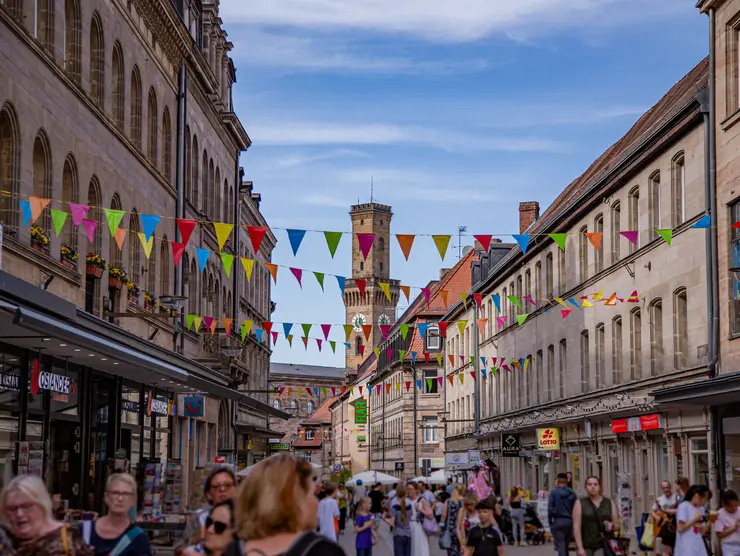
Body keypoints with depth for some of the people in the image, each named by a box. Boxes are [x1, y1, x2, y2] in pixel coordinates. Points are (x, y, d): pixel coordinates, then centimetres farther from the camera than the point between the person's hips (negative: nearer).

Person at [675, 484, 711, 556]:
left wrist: (708, 524, -5)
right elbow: (680, 528, -15)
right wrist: (695, 519, -13)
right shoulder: (684, 506, -9)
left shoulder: (700, 509, 13)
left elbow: (701, 532, 13)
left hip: (699, 548, 7)